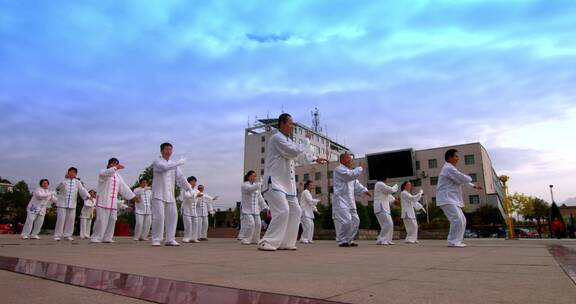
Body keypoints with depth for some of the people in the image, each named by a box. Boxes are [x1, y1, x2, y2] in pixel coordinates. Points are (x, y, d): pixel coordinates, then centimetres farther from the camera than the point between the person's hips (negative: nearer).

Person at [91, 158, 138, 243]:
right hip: (103, 200, -6)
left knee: (112, 220, 4)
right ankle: (95, 238, 1)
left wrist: (133, 196, 11)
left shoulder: (118, 176, 17)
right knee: (101, 220, -9)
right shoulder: (103, 173, -1)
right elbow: (106, 173, -27)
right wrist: (116, 168, -42)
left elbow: (124, 187, 17)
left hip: (113, 202, 6)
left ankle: (107, 238, 13)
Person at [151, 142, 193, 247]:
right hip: (158, 194, -5)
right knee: (159, 217, -10)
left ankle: (170, 239, 8)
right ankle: (156, 240, 0)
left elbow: (180, 177, 6)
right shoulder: (156, 162, -2)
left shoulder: (174, 164, 14)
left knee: (172, 216, 2)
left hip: (170, 195, 5)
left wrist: (189, 189, -5)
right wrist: (179, 162, -18)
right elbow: (164, 167, -24)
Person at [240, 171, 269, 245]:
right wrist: (260, 184, -40)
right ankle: (245, 240, -5)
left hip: (255, 210, 7)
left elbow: (260, 198, 17)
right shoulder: (244, 185, -5)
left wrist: (265, 207, 10)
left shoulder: (256, 186, 15)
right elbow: (251, 189, -28)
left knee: (258, 224, 2)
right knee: (250, 223, -17)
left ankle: (254, 240, 15)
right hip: (246, 209, -6)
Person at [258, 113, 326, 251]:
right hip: (274, 182, -10)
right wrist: (307, 140, -7)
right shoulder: (277, 138, -11)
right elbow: (295, 152, -19)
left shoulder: (287, 140, 21)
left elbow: (300, 156, 31)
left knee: (295, 211, 11)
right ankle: (266, 243, -12)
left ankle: (285, 243, 19)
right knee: (282, 211, -20)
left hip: (287, 183, 10)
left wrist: (315, 159, 30)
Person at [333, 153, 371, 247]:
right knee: (345, 221, -15)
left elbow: (356, 183, 22)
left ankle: (349, 240, 20)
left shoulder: (350, 170, 23)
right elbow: (351, 175, -23)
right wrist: (360, 168, -9)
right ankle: (342, 241, -2)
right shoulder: (339, 169, -9)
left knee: (355, 221, 10)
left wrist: (364, 190, 7)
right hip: (341, 200, -10)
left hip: (350, 201, 10)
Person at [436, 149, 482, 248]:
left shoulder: (450, 168, 22)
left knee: (462, 220, 12)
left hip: (452, 199, 11)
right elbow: (463, 179, -15)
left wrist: (474, 186, 28)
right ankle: (452, 242, -11)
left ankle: (457, 241, 16)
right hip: (447, 199, -11)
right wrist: (469, 178, 7)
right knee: (457, 219, -18)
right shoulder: (449, 168, -14)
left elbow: (462, 180, 32)